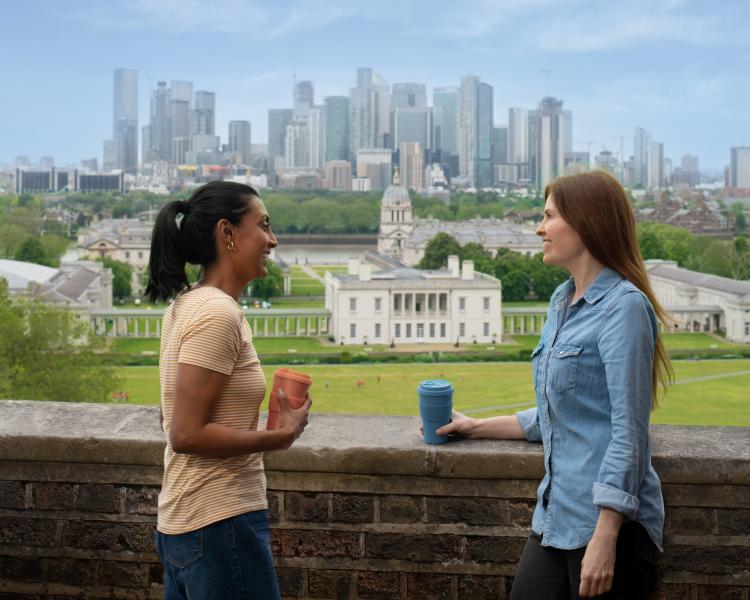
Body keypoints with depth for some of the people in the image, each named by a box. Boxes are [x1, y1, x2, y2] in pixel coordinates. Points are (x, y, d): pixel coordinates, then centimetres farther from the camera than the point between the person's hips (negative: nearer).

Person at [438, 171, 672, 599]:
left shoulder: (624, 307, -12)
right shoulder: (562, 303, 14)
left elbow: (629, 432, -17)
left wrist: (605, 538, -20)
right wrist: (477, 428, 22)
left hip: (608, 520, -8)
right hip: (557, 516, 8)